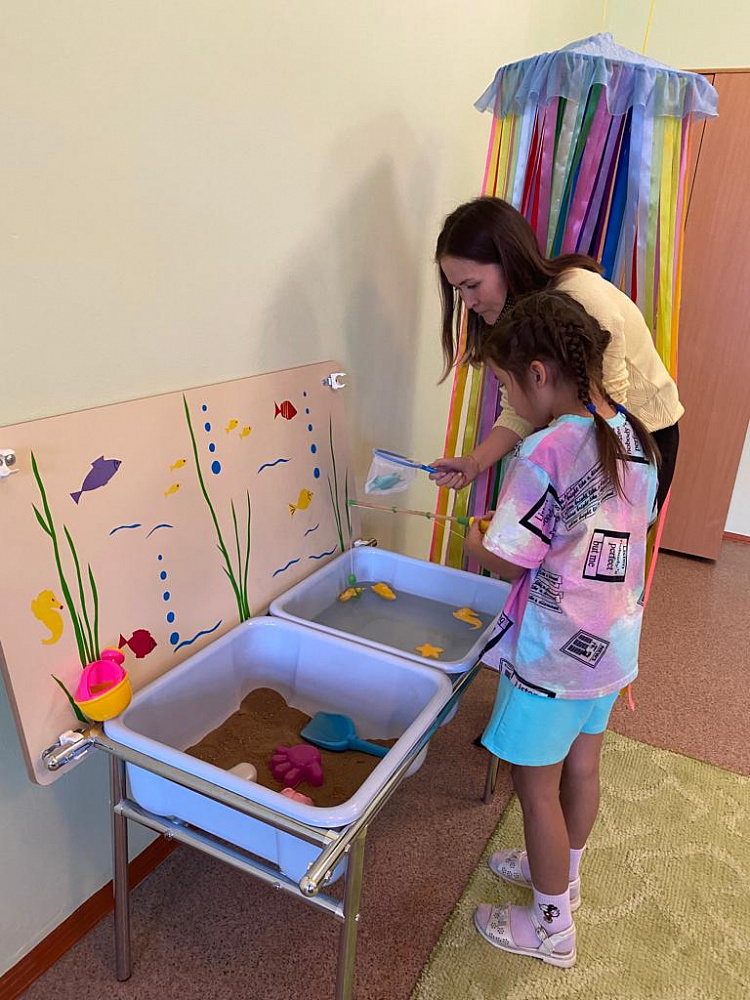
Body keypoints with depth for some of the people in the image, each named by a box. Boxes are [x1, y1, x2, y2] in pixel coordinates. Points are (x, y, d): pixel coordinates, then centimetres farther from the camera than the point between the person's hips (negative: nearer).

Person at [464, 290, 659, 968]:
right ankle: (563, 873, 49)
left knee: (537, 785, 12)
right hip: (613, 641, 8)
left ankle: (552, 928, 32)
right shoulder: (635, 438, 0)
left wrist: (475, 541, 0)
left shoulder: (546, 453, -25)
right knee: (582, 766, 25)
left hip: (553, 654, -8)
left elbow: (507, 563, -21)